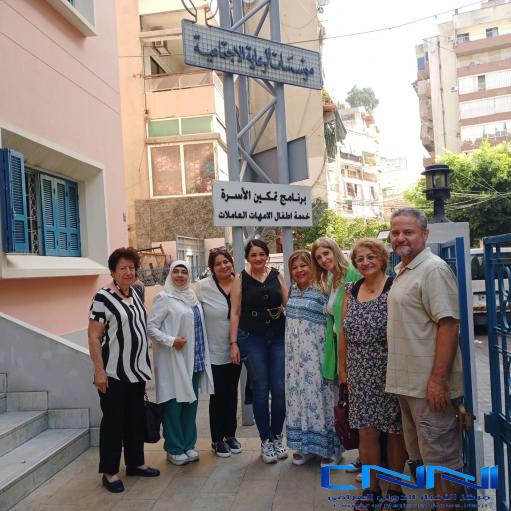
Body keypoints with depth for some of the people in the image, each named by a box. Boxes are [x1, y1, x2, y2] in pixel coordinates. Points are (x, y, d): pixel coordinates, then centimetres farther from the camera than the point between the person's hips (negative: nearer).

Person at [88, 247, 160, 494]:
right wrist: (99, 371, -18)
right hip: (114, 373, -7)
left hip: (137, 370, 7)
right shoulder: (103, 297, -14)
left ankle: (135, 462, 31)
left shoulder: (134, 294, 8)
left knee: (136, 419, 16)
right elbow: (93, 338, -15)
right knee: (113, 421, 4)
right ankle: (110, 472, 18)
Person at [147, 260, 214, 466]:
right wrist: (171, 341, -20)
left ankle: (188, 444, 26)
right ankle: (174, 449, 16)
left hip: (194, 359, 6)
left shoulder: (192, 296, 11)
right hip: (174, 359, -6)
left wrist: (203, 355, 14)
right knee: (174, 403, 1)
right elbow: (151, 328, -10)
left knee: (191, 401, 12)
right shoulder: (164, 298, -7)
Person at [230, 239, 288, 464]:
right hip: (252, 338, -2)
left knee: (280, 389, 2)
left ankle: (277, 437, 21)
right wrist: (234, 343, -5)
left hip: (278, 336, 2)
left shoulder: (277, 275, 6)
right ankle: (265, 441, 18)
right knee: (260, 390, 4)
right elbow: (235, 312, 0)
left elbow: (288, 304, 8)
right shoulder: (240, 279, 1)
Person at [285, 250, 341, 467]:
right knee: (297, 392, 11)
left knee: (317, 393, 0)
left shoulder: (321, 290, -10)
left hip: (315, 352, -6)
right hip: (295, 353, 6)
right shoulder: (292, 290, 10)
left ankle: (328, 447, 16)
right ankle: (303, 445, 25)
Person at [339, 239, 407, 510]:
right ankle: (372, 489, 26)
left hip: (390, 371, -4)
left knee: (394, 431, 8)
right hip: (360, 373, 4)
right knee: (366, 432, 8)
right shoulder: (350, 290, 9)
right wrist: (342, 367, 13)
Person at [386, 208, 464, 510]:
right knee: (423, 454, 20)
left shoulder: (433, 269, -15)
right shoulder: (401, 271, 13)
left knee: (440, 455, 3)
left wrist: (438, 379, -24)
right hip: (408, 382, 9)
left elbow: (449, 324, -21)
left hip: (429, 384, -9)